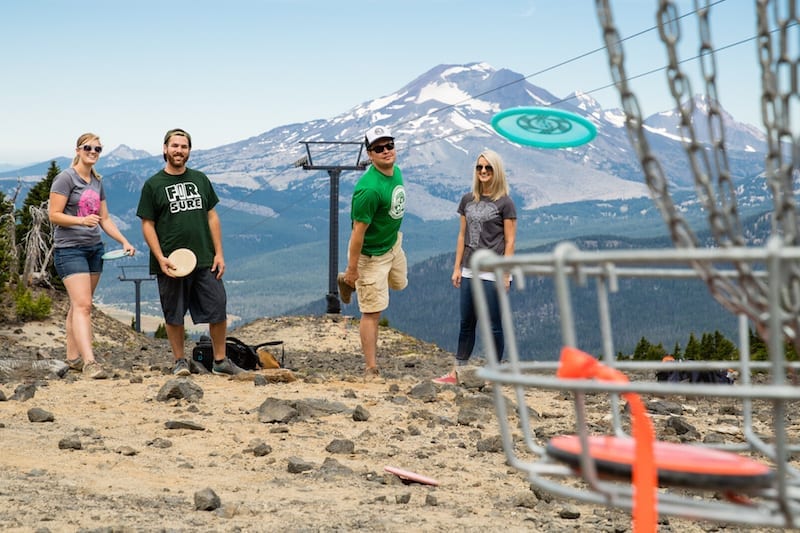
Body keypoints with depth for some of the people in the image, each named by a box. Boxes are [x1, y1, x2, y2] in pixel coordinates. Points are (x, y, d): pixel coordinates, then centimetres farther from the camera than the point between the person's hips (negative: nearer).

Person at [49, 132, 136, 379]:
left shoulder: (97, 183, 15)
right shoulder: (66, 178, -8)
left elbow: (105, 219, 18)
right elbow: (54, 215, -12)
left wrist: (124, 242, 8)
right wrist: (82, 221, -26)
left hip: (94, 248, 7)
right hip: (70, 249, -7)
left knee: (80, 305, 10)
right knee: (82, 305, -16)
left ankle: (73, 357, 16)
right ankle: (89, 362, -24)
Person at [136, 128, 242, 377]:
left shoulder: (200, 179, 12)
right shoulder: (153, 185, 2)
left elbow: (212, 217, 12)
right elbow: (148, 225, 0)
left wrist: (219, 254, 4)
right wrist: (160, 258, -11)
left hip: (205, 261, 3)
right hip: (171, 264, -3)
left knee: (218, 310, 1)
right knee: (174, 316, 5)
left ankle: (220, 361, 13)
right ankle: (180, 361, 19)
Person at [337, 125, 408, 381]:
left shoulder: (396, 171, -4)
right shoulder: (369, 189, -33)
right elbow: (359, 230, -29)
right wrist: (352, 268, -24)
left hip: (393, 242, 9)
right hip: (371, 254, -9)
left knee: (399, 283, 33)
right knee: (373, 312, -2)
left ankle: (347, 281, 50)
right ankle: (371, 369, 9)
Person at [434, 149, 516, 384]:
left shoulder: (505, 203, -5)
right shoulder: (467, 200, 10)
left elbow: (509, 241, -7)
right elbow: (462, 236, 13)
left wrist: (505, 274, -12)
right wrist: (457, 267, 9)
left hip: (493, 273, -5)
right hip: (470, 271, 5)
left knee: (494, 325, 0)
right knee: (466, 323, 10)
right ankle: (456, 372, 15)